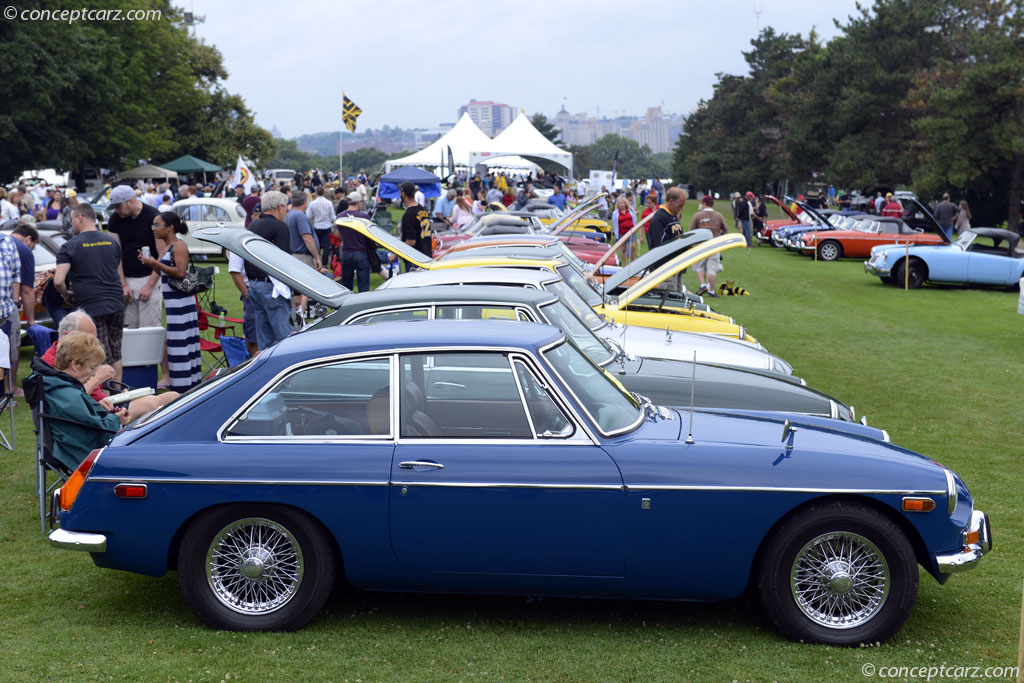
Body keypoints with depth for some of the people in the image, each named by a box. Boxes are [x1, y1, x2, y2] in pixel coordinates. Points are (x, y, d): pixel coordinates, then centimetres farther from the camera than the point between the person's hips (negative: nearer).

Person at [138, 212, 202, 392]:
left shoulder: (179, 246, -11)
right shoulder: (167, 247, 16)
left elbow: (180, 272, -21)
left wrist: (156, 263, -17)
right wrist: (149, 262, 10)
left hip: (180, 301, -10)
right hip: (172, 301, 10)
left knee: (181, 342, -8)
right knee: (175, 342, 13)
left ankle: (184, 385, -5)